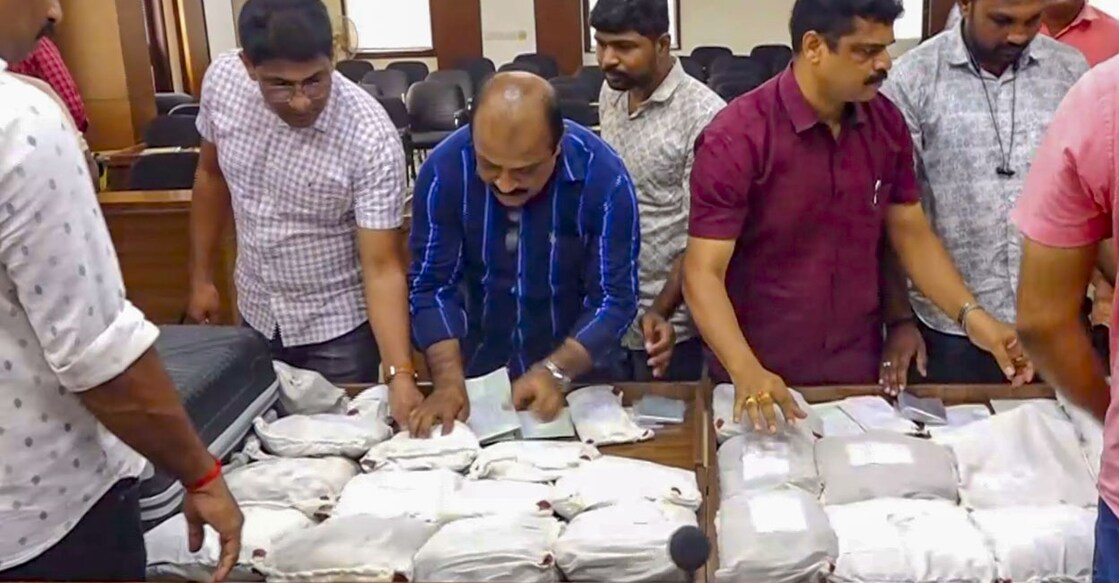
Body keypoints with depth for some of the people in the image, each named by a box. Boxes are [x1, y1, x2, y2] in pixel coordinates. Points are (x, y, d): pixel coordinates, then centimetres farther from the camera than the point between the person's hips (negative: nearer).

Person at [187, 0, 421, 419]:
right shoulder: (222, 80, -15)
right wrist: (201, 277, 7)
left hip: (337, 325, -4)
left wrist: (401, 375, -35)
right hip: (256, 313, 4)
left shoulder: (371, 138, -28)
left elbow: (382, 266, -25)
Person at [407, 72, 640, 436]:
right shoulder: (444, 170, -17)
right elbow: (432, 287, -12)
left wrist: (555, 372, -31)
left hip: (576, 376, -1)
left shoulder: (603, 178, -21)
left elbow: (614, 298, -17)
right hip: (477, 374, 1)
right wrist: (449, 380, -24)